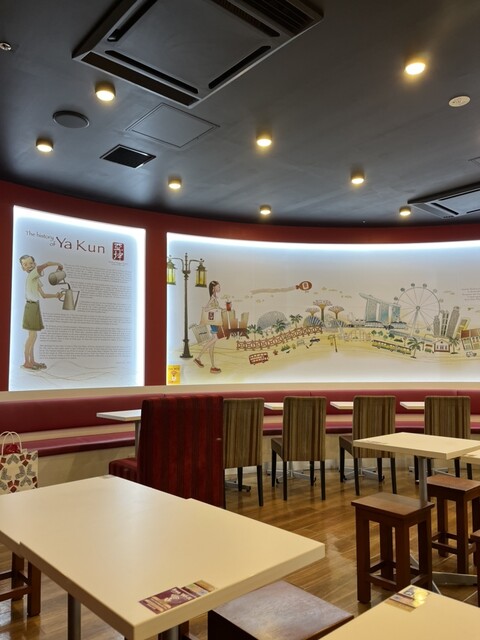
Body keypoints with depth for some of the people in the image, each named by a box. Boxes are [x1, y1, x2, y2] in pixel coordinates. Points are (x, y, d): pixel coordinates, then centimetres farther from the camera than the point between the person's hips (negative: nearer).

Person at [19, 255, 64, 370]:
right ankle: (26, 362, 1)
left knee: (33, 335, 12)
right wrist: (58, 264, -8)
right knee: (32, 335, -6)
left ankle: (32, 360, 18)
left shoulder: (36, 279, 16)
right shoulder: (32, 274, -10)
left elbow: (43, 295, 12)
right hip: (31, 306, -9)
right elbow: (46, 264, -24)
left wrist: (56, 295, -2)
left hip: (34, 307, 9)